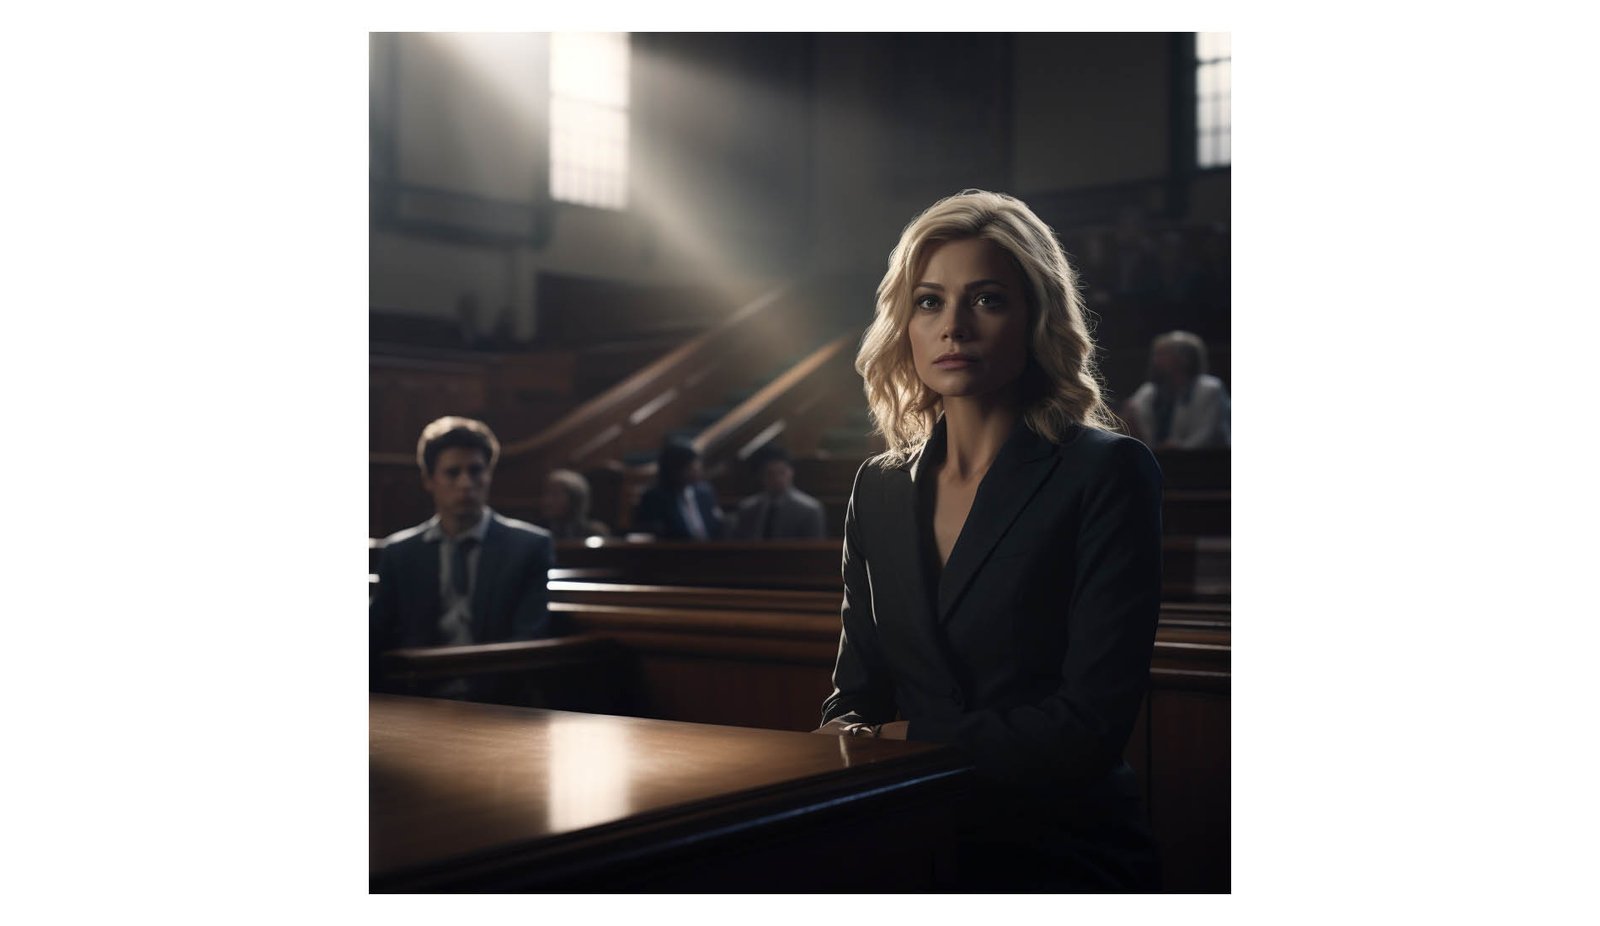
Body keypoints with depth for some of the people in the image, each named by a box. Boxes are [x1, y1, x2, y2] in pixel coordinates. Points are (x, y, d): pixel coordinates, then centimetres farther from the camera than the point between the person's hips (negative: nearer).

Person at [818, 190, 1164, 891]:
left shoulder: (1107, 475, -6)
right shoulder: (881, 488, 11)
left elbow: (1093, 724, -13)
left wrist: (903, 740, -11)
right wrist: (844, 736, -10)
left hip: (1060, 854, -4)